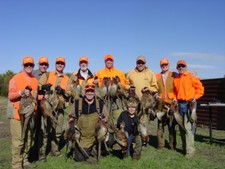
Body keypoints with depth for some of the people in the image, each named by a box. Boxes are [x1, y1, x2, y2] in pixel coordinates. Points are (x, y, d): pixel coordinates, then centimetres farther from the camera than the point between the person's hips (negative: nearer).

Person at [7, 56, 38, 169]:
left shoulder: (35, 80, 13)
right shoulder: (16, 78, -5)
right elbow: (10, 96, -10)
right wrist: (21, 92, -26)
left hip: (29, 113, 6)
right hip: (18, 113, -6)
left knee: (27, 139, 12)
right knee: (18, 140, -6)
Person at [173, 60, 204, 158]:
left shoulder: (191, 77, -4)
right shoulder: (176, 79, 13)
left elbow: (200, 88, -3)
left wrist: (195, 97, -13)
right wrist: (175, 98, 7)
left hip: (189, 104, -6)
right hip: (180, 104, 6)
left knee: (188, 127, -11)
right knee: (182, 127, 11)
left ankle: (190, 150, -4)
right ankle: (184, 147, 23)